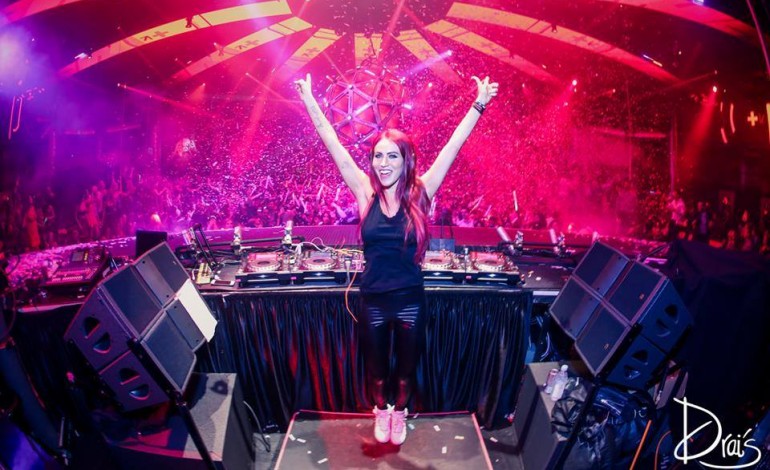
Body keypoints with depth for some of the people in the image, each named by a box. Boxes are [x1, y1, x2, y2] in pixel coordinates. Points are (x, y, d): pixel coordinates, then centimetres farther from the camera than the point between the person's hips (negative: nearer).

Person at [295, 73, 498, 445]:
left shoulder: (419, 194, -10)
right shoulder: (366, 194, -9)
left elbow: (453, 147, -13)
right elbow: (333, 145, -10)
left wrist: (479, 106, -15)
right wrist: (310, 103, -11)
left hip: (410, 300, 0)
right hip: (373, 300, 1)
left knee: (407, 365, 21)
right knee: (376, 366, 22)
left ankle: (400, 410, 50)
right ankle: (381, 410, 51)